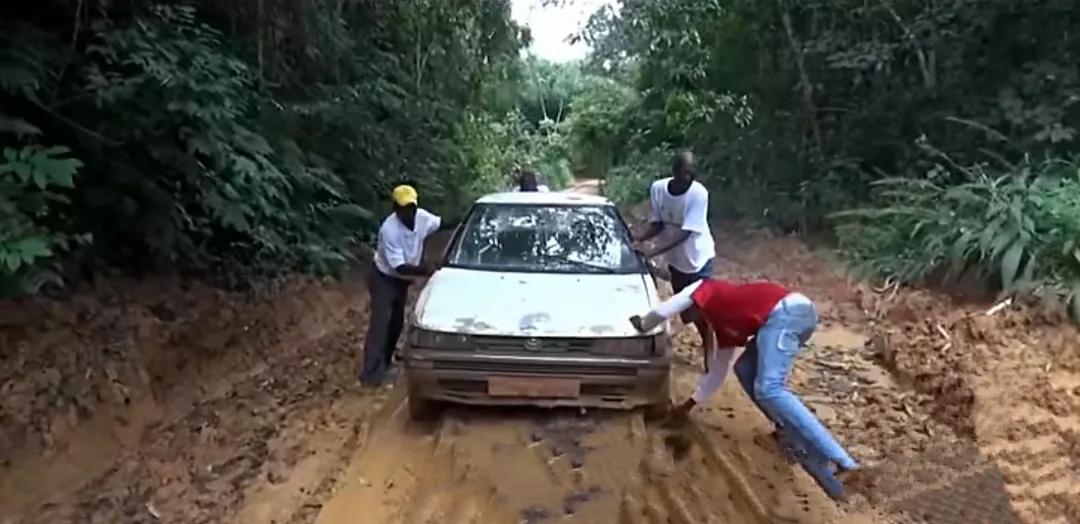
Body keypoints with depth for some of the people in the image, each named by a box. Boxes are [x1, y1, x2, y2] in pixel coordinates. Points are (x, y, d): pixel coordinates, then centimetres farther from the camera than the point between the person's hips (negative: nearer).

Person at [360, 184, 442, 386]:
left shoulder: (422, 217, -15)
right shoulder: (389, 230, -33)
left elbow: (442, 223, 6)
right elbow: (399, 267, -33)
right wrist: (428, 272, -40)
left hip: (402, 280, 7)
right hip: (384, 279, -7)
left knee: (397, 322, 16)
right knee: (381, 323, -13)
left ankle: (384, 363, 31)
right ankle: (372, 372, -11)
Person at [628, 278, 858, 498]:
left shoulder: (704, 289, 17)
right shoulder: (722, 325, 34)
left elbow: (662, 311, 9)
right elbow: (716, 372, 40)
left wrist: (642, 325, 31)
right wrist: (690, 404, 48)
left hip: (786, 311, -9)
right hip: (796, 314, 9)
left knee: (769, 390, -17)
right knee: (745, 370, 17)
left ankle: (837, 460, -21)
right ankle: (791, 432, 11)